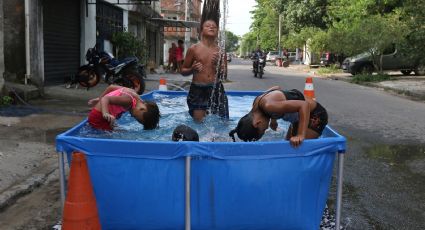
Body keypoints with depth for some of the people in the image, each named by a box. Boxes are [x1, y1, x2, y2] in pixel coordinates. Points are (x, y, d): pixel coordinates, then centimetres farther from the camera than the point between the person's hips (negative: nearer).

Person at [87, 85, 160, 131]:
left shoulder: (133, 93, -1)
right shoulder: (128, 100, -27)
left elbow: (111, 87, 9)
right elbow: (105, 99, -36)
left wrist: (99, 99, 19)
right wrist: (105, 114, -53)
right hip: (98, 117, -10)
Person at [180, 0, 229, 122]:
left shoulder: (220, 50, 6)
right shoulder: (194, 49, -1)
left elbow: (224, 74, 11)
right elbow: (183, 71, 6)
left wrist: (219, 64, -8)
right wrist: (192, 69, -15)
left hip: (216, 89, 3)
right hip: (197, 90, -2)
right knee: (198, 122, 0)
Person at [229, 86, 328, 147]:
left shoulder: (268, 106, -35)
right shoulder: (257, 102, -9)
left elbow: (304, 105, -38)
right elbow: (277, 87, 11)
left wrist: (300, 135, -41)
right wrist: (273, 118, 13)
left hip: (315, 115, -9)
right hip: (301, 115, 9)